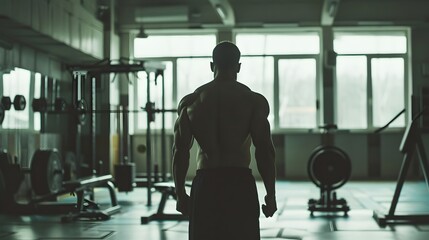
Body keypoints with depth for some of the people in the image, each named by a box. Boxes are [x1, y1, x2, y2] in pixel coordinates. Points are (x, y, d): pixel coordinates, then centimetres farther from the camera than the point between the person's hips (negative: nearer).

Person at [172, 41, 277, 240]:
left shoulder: (191, 101, 5)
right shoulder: (253, 101, -2)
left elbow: (180, 152, 4)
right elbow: (264, 152, -6)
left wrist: (180, 194, 11)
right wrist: (271, 195, 2)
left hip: (205, 185, 2)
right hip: (240, 185, -2)